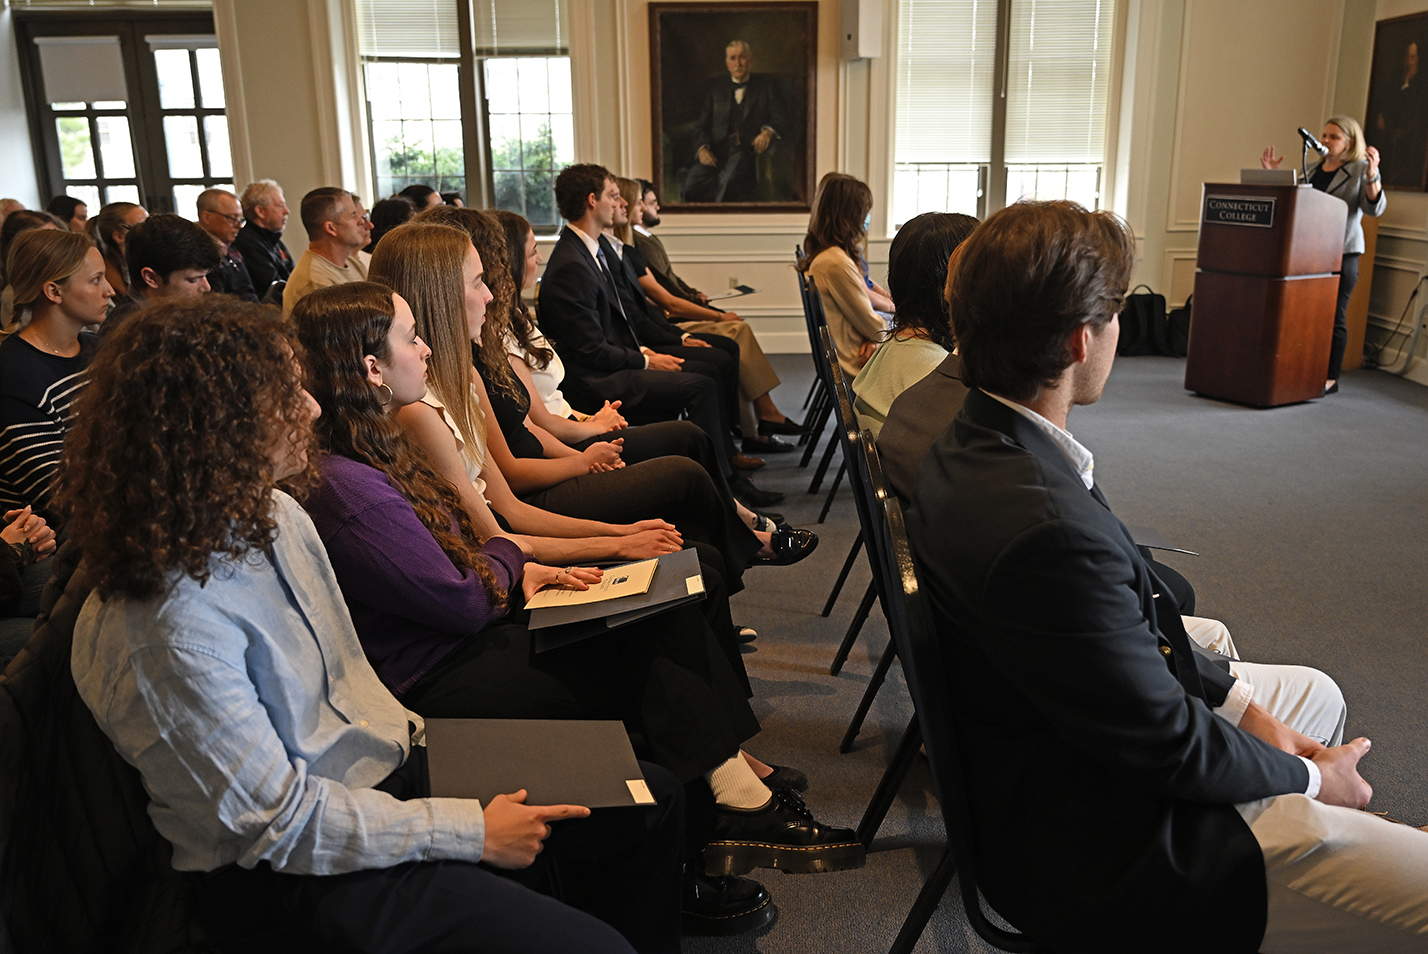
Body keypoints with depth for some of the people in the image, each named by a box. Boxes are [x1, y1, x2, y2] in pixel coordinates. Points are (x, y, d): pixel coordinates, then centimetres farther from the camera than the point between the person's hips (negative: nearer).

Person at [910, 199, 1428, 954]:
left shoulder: (975, 446, -4)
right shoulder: (1050, 531, -35)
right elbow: (1167, 744, -22)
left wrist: (1242, 702, 3)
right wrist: (1307, 777, -4)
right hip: (1102, 847, -10)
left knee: (1314, 693, 27)